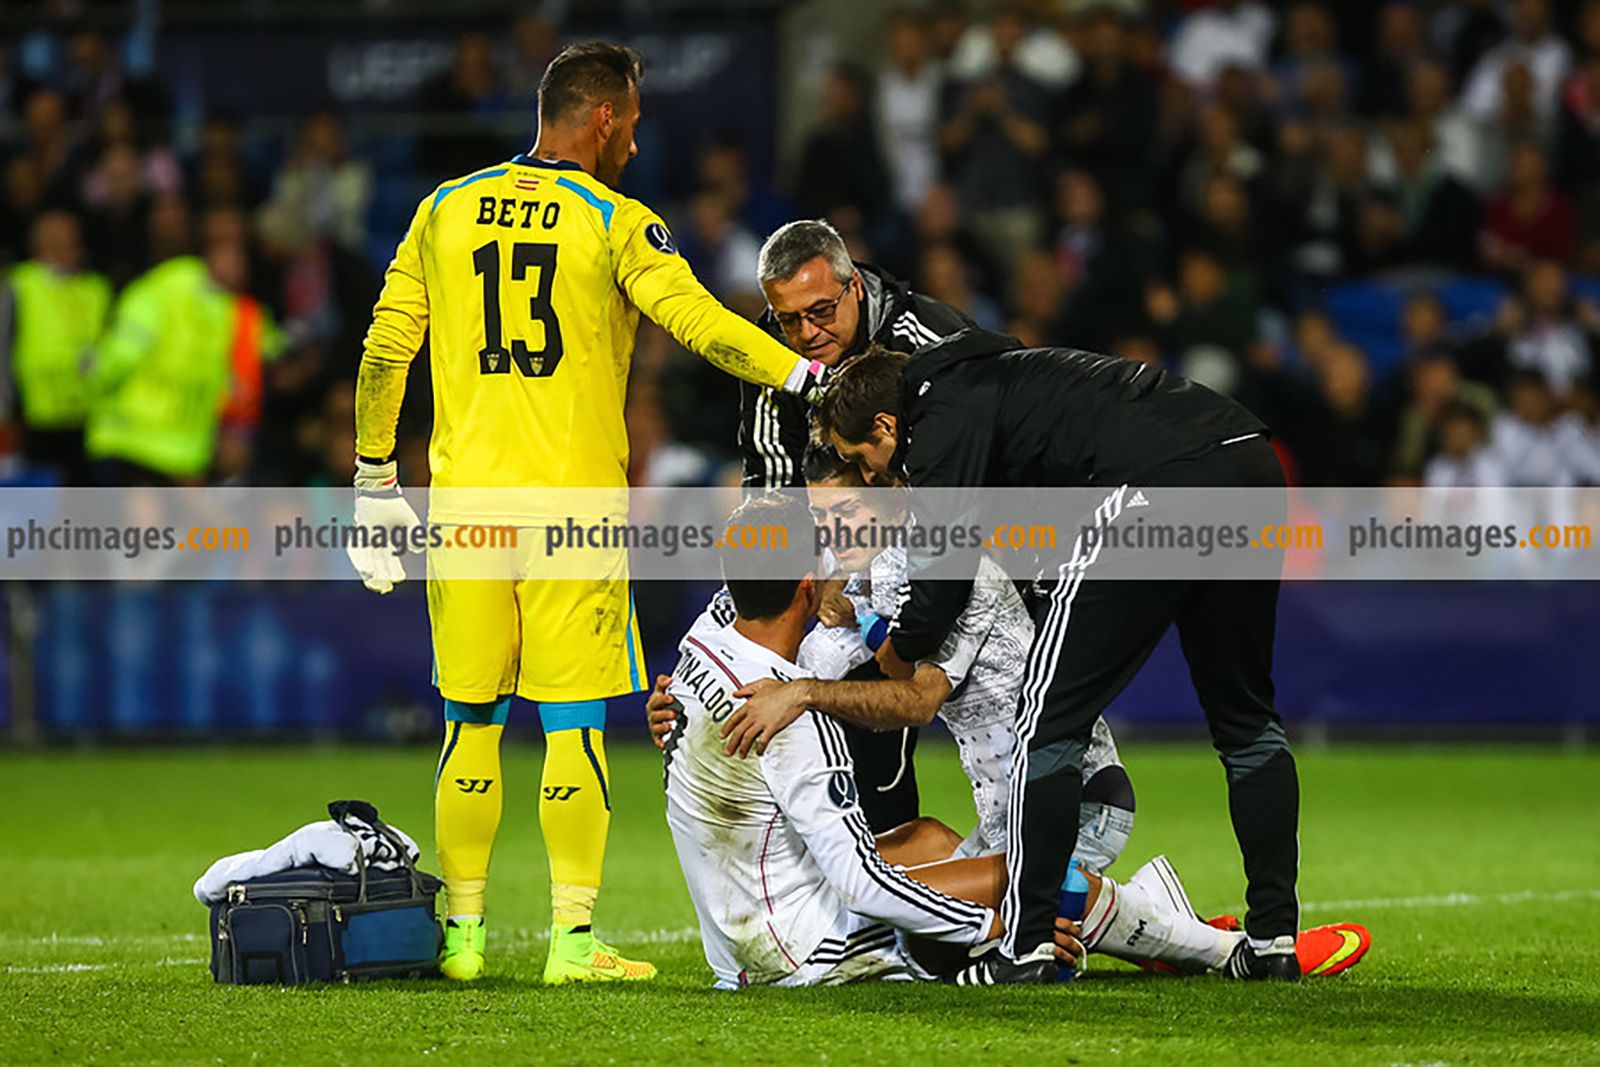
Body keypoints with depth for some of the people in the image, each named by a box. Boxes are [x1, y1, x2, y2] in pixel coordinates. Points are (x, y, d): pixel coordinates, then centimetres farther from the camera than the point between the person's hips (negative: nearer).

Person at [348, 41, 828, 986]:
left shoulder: (444, 211, 9)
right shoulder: (614, 223, -3)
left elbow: (386, 350, 10)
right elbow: (701, 324, -14)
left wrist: (376, 482, 18)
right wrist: (815, 379, -9)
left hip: (464, 498, 4)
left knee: (472, 722, 10)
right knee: (575, 726, 1)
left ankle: (461, 934, 13)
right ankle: (573, 940, -1)